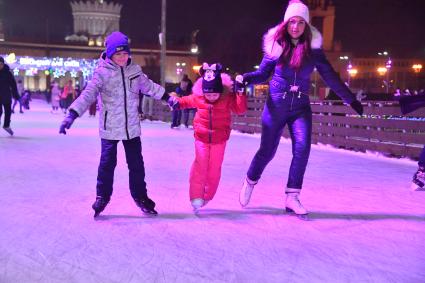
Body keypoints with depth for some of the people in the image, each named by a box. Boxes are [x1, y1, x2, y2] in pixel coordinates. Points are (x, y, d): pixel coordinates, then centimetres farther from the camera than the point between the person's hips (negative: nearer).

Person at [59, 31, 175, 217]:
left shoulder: (134, 69, 3)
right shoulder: (102, 72, -11)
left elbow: (149, 86, 18)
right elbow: (88, 94, -19)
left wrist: (167, 97, 25)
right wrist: (72, 115, -30)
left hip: (132, 127, 4)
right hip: (109, 127, -3)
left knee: (136, 163, 10)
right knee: (107, 163, 5)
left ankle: (140, 196, 27)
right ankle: (102, 196, 25)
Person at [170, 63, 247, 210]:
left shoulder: (228, 97, -12)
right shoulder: (198, 96, -7)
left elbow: (240, 109, -19)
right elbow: (186, 101, 12)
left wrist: (241, 91, -28)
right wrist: (177, 101, -7)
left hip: (219, 138, 0)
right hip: (201, 137, 0)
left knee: (214, 168, 6)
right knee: (200, 164, -10)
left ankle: (207, 196, 23)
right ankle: (196, 196, -3)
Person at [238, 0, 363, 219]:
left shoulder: (313, 48, -1)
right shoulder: (276, 45, -4)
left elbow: (330, 76, 5)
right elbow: (263, 73, 1)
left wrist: (351, 99, 7)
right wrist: (247, 78, -20)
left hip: (301, 107, 2)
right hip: (276, 105, -1)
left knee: (302, 148, -15)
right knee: (267, 151, 3)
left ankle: (292, 198, -5)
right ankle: (250, 181, 32)